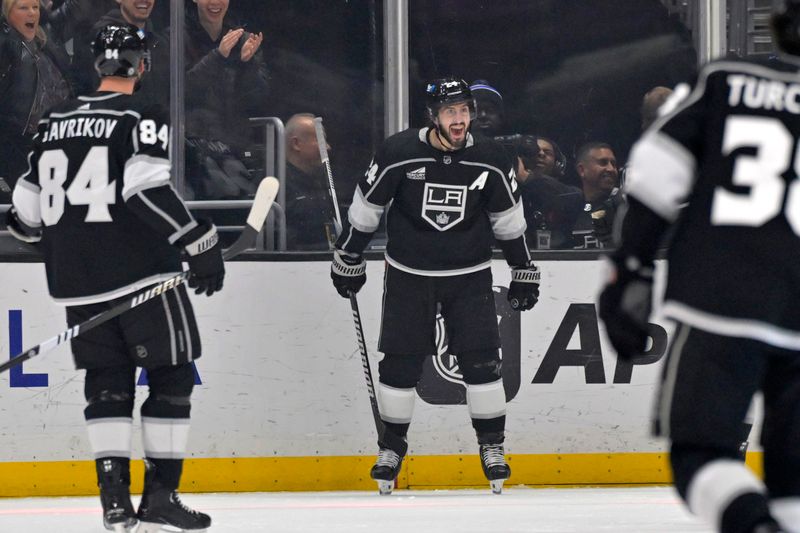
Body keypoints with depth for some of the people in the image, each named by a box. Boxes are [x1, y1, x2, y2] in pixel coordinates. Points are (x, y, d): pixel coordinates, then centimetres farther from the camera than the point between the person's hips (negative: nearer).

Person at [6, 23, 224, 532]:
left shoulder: (57, 119, 11)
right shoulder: (142, 115, -8)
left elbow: (30, 202, 16)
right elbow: (147, 189, -21)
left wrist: (22, 225, 39)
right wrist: (200, 243, -18)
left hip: (76, 278, 6)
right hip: (140, 273, -6)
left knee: (108, 379, 13)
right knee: (172, 375, 3)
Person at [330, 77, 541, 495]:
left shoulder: (490, 160, -8)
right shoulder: (398, 154, -14)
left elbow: (509, 220, 6)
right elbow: (365, 208, -2)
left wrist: (522, 272, 9)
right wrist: (347, 260, 4)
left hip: (469, 276, 1)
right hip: (408, 274, -1)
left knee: (481, 361, -6)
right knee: (400, 362, 1)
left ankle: (492, 446, 7)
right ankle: (391, 446, 17)